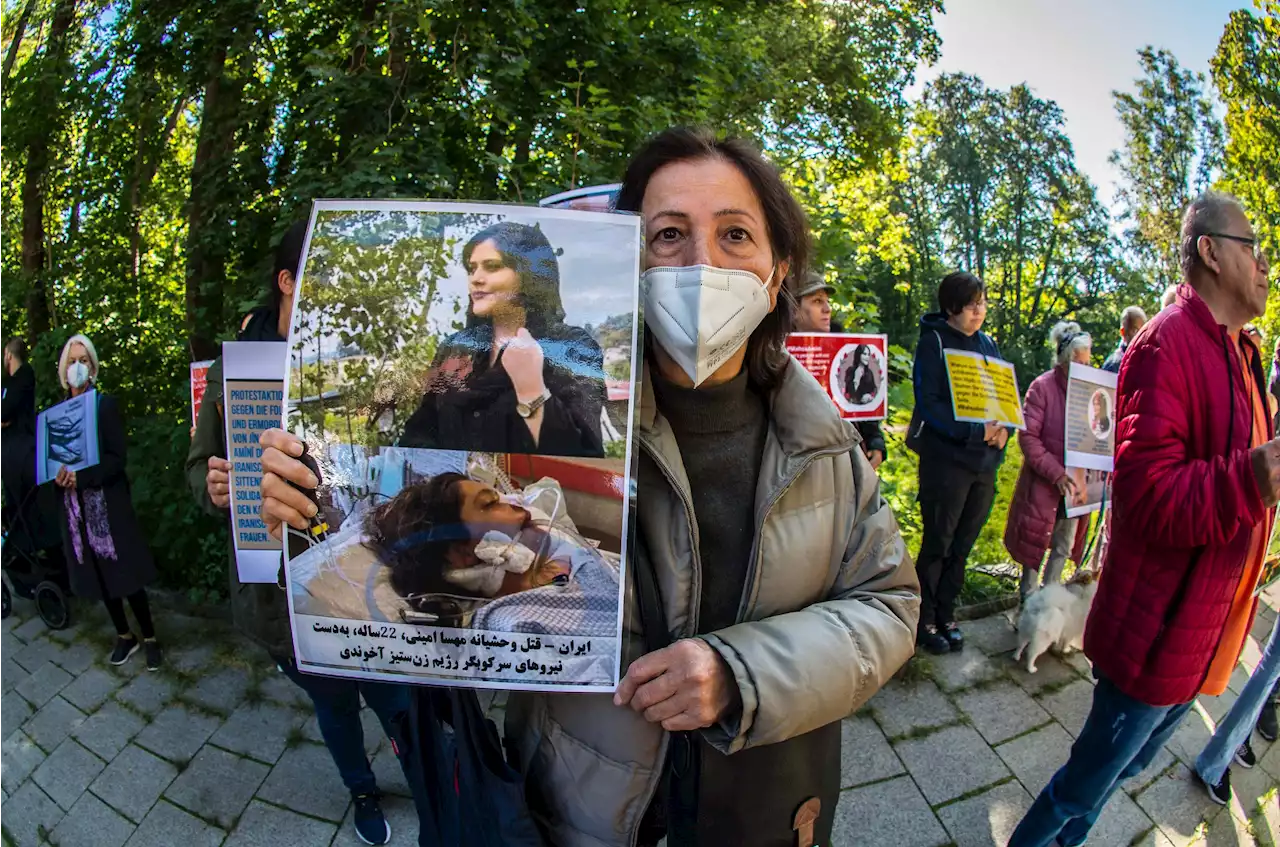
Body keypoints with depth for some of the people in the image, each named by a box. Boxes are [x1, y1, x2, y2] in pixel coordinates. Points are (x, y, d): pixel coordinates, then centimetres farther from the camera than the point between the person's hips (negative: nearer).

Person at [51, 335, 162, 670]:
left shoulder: (106, 404, -5)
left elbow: (118, 458, -10)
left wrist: (80, 477, -22)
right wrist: (58, 475, -12)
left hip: (108, 503, -4)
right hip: (75, 507, 4)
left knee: (126, 576, -1)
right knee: (99, 576, 12)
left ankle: (149, 638, 14)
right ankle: (124, 636, 28)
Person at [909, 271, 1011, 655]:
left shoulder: (987, 343, 11)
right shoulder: (934, 341, -7)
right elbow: (928, 403, -15)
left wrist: (1003, 428, -6)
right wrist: (975, 431, -23)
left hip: (985, 463, 6)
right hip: (946, 460, -6)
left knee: (962, 545, 13)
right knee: (937, 544, 4)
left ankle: (945, 614, 27)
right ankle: (924, 619, 19)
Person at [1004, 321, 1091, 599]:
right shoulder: (1043, 386, -12)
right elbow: (1028, 437, -15)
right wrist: (1057, 473, -20)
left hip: (1076, 483, 4)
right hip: (1044, 482, -4)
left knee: (1064, 545, 15)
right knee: (1037, 540, 9)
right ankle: (1028, 595, 27)